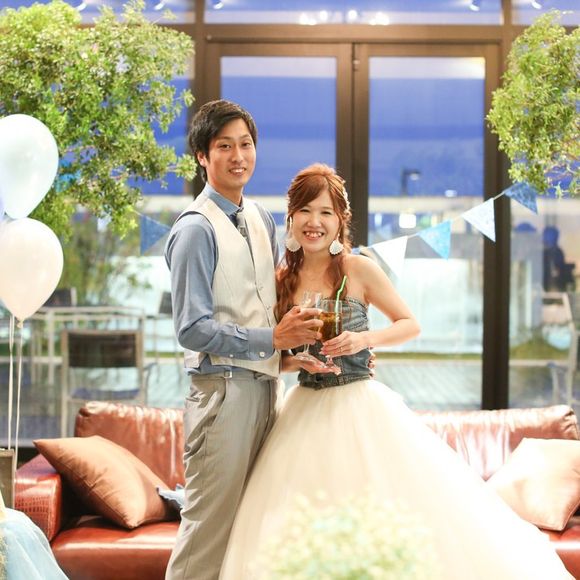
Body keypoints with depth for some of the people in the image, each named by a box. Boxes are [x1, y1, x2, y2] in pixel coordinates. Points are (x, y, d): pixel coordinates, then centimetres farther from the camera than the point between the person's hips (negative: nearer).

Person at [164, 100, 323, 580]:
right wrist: (272, 339, -19)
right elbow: (193, 329, -16)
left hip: (264, 386, 8)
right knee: (211, 523, -4)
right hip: (223, 390, -8)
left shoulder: (262, 221, 12)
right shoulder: (196, 229, -11)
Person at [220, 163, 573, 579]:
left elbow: (411, 324, 1)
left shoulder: (359, 269, -6)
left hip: (360, 406, -3)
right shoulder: (283, 281, 4)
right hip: (306, 412, 3)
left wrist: (365, 339, -15)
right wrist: (295, 359, -10)